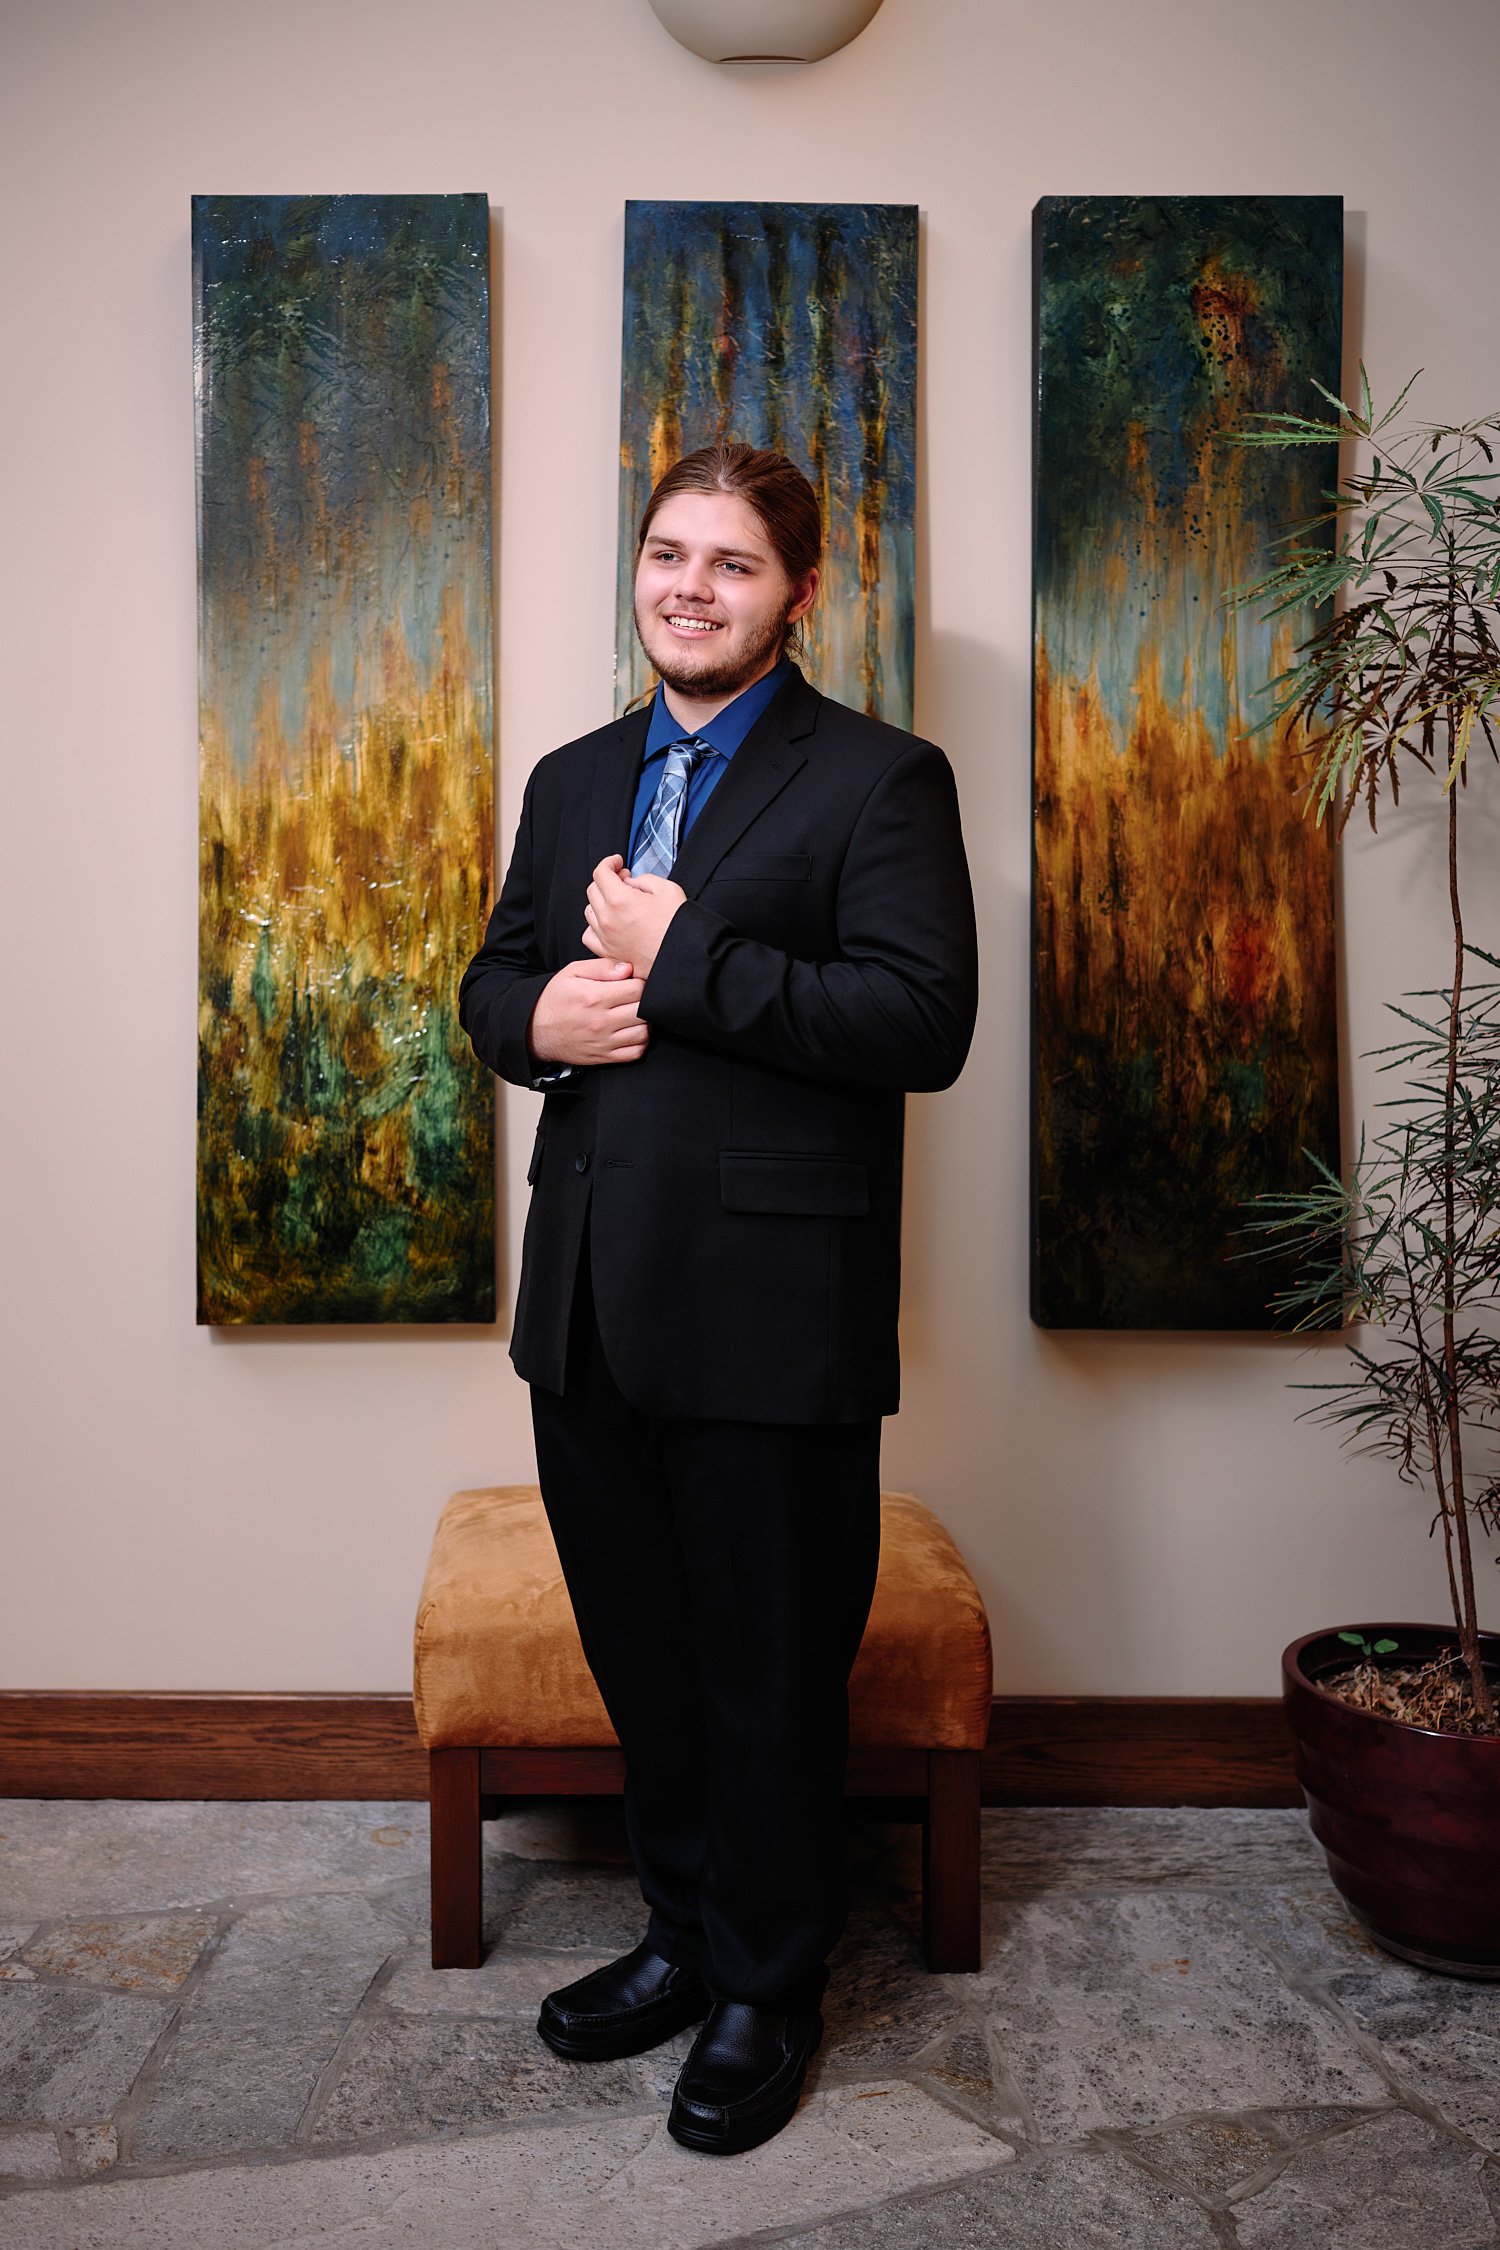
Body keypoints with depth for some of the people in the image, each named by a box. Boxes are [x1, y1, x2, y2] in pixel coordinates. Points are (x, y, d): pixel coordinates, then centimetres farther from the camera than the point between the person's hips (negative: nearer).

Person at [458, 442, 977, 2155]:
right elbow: (494, 979, 18)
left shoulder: (879, 779, -5)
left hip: (771, 1307, -6)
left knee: (772, 1670, 8)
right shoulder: (571, 782, 15)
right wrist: (537, 1017, -6)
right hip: (589, 1299, 6)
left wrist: (676, 957, -19)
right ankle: (683, 1935, 40)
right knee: (639, 1648, 18)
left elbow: (924, 1020, -17)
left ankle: (769, 1992, 30)